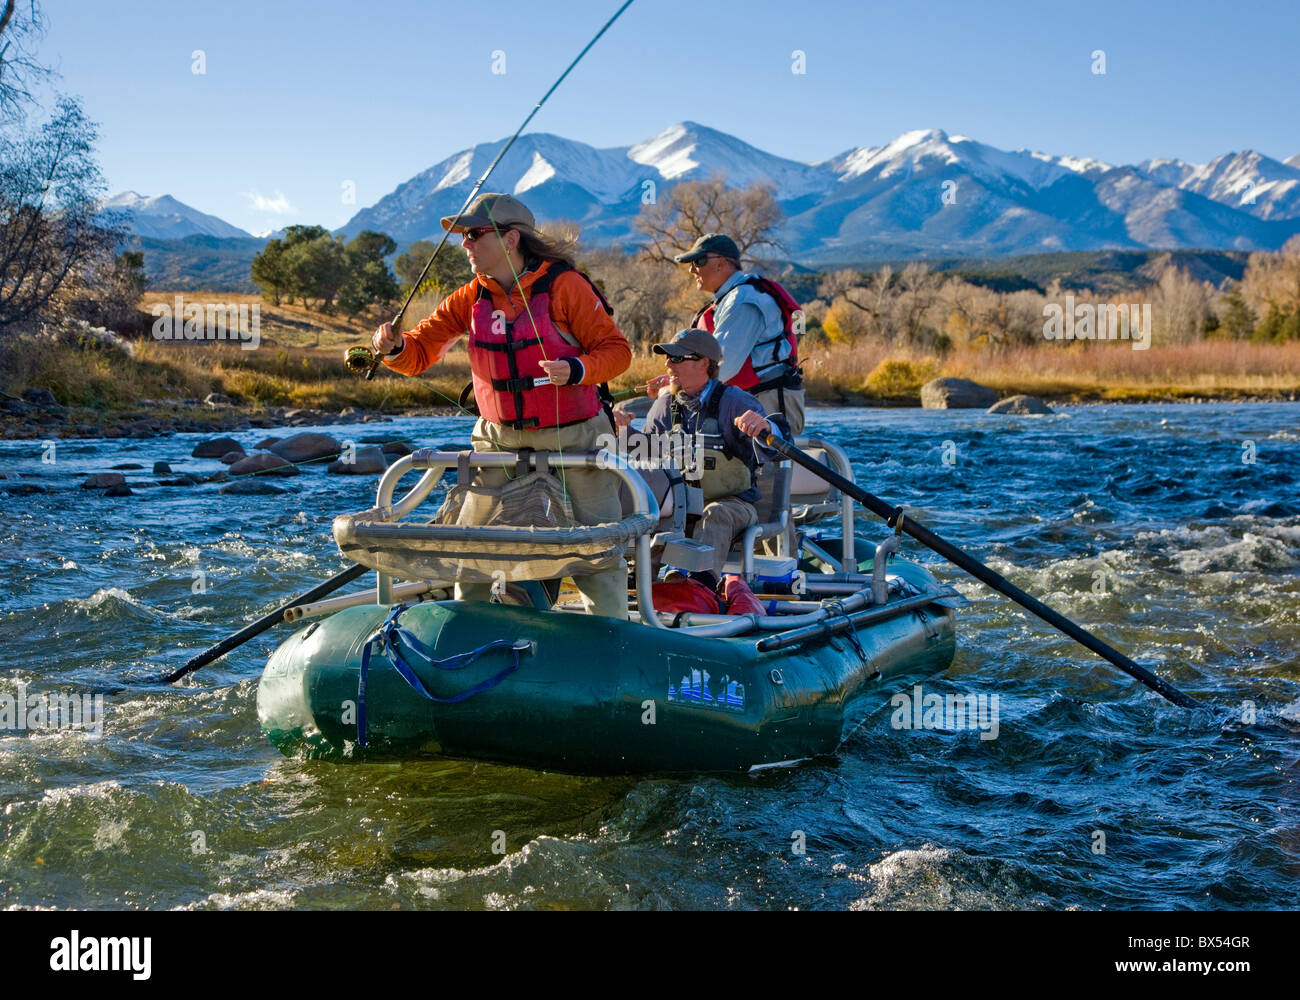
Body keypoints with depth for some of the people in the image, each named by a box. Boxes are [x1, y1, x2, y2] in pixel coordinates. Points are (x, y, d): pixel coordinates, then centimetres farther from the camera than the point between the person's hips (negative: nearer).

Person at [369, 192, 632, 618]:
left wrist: (577, 370, -29)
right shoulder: (470, 298, 1)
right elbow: (419, 353, 2)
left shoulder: (564, 285, -12)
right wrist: (394, 347, -21)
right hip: (500, 438, 4)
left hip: (573, 435, -4)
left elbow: (616, 351, -10)